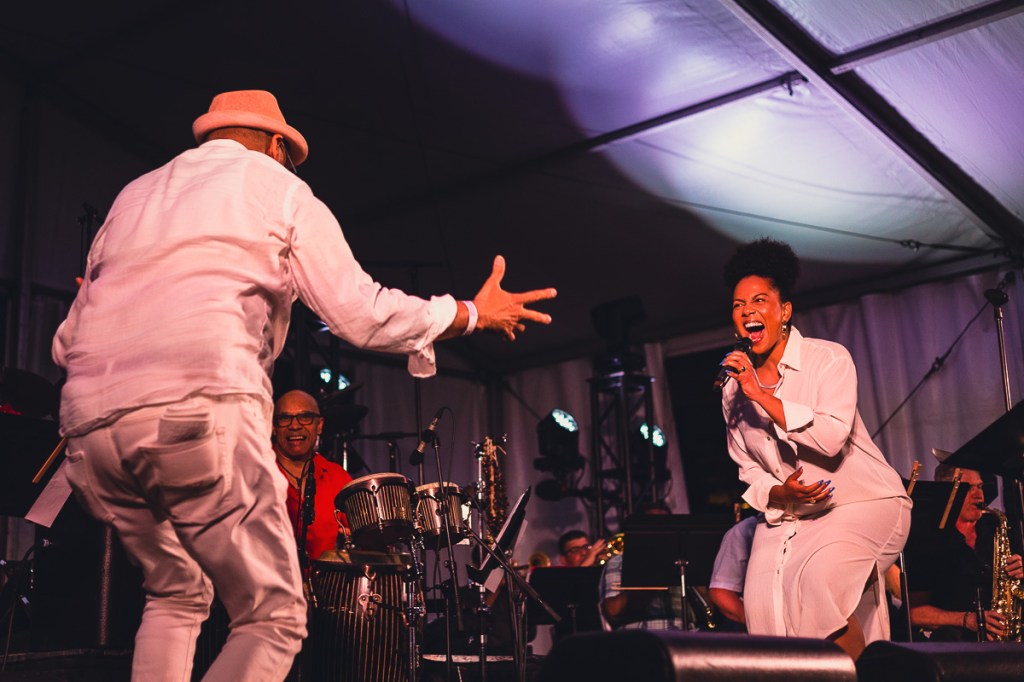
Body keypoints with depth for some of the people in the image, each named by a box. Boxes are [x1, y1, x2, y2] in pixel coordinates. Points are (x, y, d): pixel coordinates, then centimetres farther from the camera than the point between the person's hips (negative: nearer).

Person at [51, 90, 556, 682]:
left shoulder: (133, 196, 27)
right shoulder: (278, 189, 14)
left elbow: (67, 341, 23)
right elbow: (362, 314, 6)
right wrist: (475, 313, 19)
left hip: (92, 429, 6)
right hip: (200, 408, -6)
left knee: (177, 598, 25)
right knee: (274, 619, 3)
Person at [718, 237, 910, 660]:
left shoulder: (828, 358, -10)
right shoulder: (734, 388, 5)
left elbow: (832, 438, -24)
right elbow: (749, 470, 11)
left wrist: (762, 394, -24)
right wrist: (778, 494, -11)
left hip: (866, 503, -5)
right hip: (790, 514, 5)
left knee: (815, 575, -30)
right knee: (764, 600, -16)